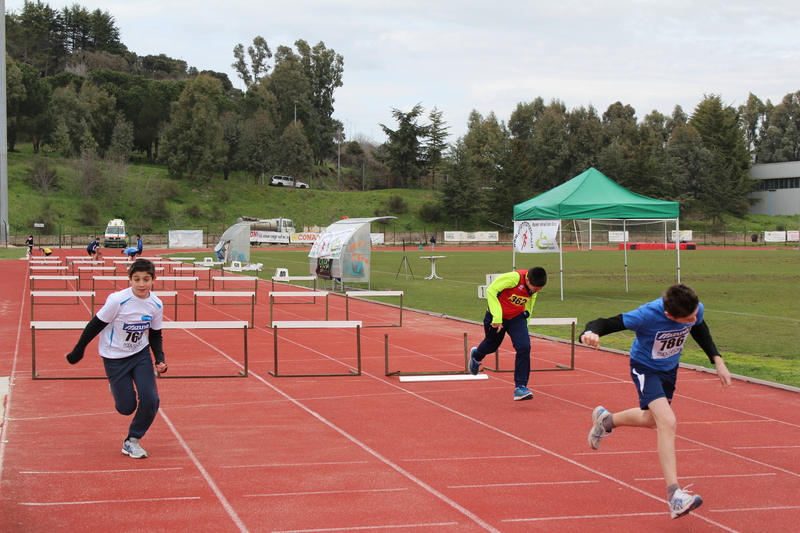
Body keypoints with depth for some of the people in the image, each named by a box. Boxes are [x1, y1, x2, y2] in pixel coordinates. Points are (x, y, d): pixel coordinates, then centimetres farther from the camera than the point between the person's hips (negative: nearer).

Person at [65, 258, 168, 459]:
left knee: (150, 401, -12)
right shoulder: (118, 300, -24)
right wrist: (78, 351, -7)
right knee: (127, 408, -1)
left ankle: (132, 441, 11)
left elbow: (155, 336, 4)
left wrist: (160, 359, -10)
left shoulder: (156, 305, -10)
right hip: (115, 357, -3)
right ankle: (117, 389, 36)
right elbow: (95, 325, -13)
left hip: (141, 354, 3)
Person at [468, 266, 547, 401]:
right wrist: (497, 318, -31)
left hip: (517, 318, 4)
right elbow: (491, 290, -30)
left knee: (524, 347, -17)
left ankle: (520, 387, -14)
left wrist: (526, 318, 13)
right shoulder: (514, 278, -32)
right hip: (496, 318, -3)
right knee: (491, 345, 19)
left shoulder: (535, 287, -10)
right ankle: (476, 357, 57)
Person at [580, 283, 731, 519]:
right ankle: (674, 496, -29)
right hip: (645, 368, -7)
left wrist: (718, 361, 1)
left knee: (652, 420, 26)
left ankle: (606, 420, 56)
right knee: (668, 422, -26)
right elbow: (607, 323, -33)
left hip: (669, 369, 7)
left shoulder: (696, 311, -21)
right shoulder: (647, 315, -38)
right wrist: (591, 332, -56)